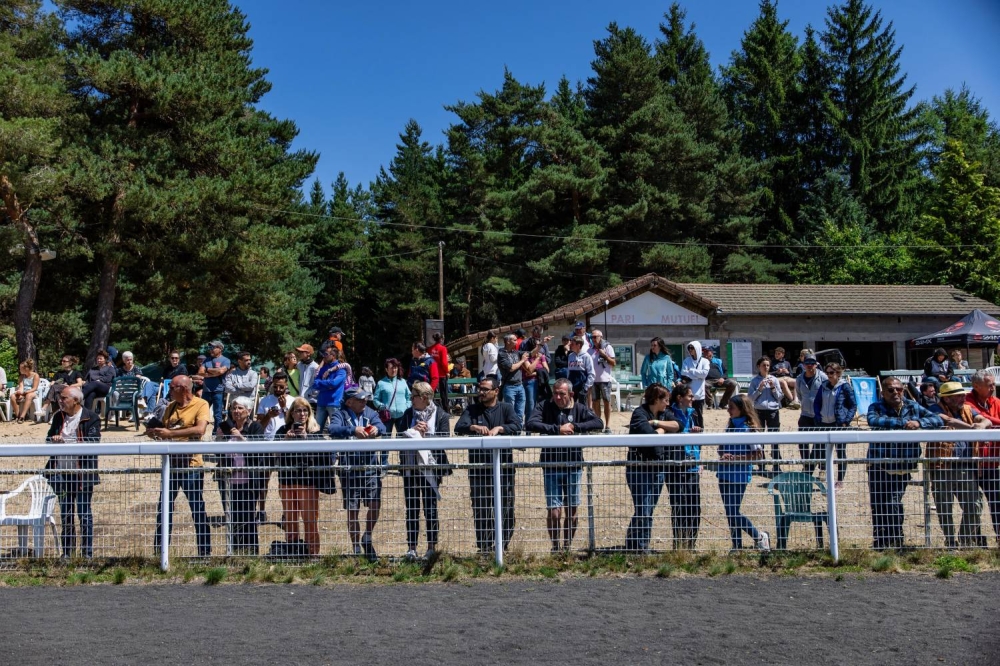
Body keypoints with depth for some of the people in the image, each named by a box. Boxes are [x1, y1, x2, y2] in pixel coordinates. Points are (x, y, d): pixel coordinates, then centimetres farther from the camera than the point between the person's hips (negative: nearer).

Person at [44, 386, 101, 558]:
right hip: (62, 473, 6)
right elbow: (48, 439, 15)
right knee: (65, 513, 14)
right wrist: (53, 440, -10)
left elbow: (92, 443, -16)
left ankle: (87, 553, 7)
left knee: (84, 513, -1)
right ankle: (67, 552, 24)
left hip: (83, 474, -6)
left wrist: (66, 443, -27)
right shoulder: (58, 417, 10)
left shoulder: (91, 418, -8)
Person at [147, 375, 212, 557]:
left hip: (190, 465, -7)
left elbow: (200, 429, -24)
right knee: (164, 508, 12)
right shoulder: (171, 406, 12)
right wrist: (154, 431, -5)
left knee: (198, 509, 1)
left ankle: (205, 551, 9)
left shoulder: (201, 405, -9)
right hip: (171, 464, 7)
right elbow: (163, 427, 19)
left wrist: (170, 433, -24)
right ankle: (158, 550, 22)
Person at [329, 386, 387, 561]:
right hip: (349, 468, -2)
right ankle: (356, 549, 20)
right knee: (352, 510, 5)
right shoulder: (340, 414, -1)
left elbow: (382, 426, -8)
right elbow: (333, 429, -21)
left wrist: (376, 428, -32)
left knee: (375, 504, -9)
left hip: (371, 466, 2)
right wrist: (352, 430, -36)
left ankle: (367, 539, 16)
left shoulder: (370, 413, 9)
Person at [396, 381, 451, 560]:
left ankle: (432, 547, 12)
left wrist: (425, 435, -16)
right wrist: (413, 430, -15)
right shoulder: (408, 414, 8)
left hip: (431, 467, -3)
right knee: (411, 507, 6)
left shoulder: (441, 415, -2)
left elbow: (444, 440, -9)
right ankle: (411, 547, 12)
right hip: (410, 467, 3)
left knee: (430, 507, 4)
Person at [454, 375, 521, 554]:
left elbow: (517, 425, -9)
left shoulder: (506, 408, 8)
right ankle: (484, 546, 10)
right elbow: (459, 427, -5)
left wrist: (499, 428, -27)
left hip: (503, 464, -1)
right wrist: (474, 427, -26)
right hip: (478, 466, 1)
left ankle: (504, 544, 13)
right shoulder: (472, 410, 11)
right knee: (480, 507, 2)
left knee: (505, 506, 0)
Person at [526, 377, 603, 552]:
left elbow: (599, 423, -12)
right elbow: (530, 424, -18)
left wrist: (575, 426, -20)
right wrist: (557, 429, -22)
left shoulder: (579, 408, 1)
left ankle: (567, 547, 27)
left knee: (572, 511, 11)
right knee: (554, 512, -4)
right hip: (551, 467, -2)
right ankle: (555, 547, 18)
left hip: (574, 467, 2)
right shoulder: (545, 407, -3)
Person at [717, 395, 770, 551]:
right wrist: (722, 453, -1)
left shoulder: (749, 428, -12)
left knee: (733, 512, -5)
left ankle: (759, 536, 15)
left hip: (739, 476, -7)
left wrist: (735, 458, -20)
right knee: (730, 512, 11)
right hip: (725, 473, 7)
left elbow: (758, 455, -16)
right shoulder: (730, 425, 10)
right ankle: (737, 546, 22)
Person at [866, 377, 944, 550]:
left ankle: (896, 541, 9)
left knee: (893, 503, -7)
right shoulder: (876, 407, -2)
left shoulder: (913, 407, 7)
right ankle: (879, 544, 18)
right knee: (878, 506, 5)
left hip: (903, 466, 1)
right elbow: (873, 421, -24)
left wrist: (919, 423, -20)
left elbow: (938, 420, -1)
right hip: (879, 466, -1)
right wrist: (902, 423, -28)